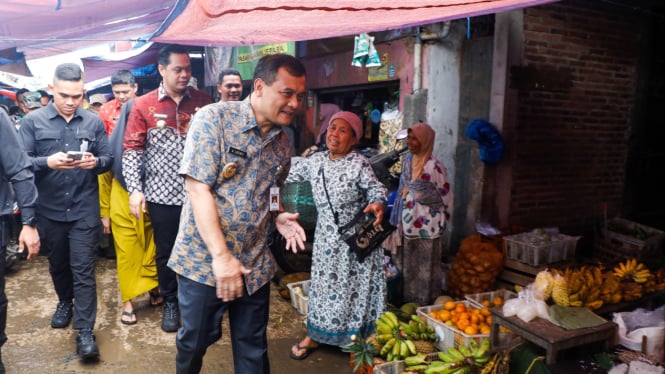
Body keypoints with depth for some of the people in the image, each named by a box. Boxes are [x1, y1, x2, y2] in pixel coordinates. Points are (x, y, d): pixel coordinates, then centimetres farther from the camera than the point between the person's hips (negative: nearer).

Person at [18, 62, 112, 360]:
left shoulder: (94, 122, 2)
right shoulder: (32, 121, -1)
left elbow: (108, 158, 4)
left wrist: (95, 162, -19)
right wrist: (48, 162, -24)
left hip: (84, 210, -1)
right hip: (49, 210, 1)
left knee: (83, 269, -1)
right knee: (57, 264, 19)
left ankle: (85, 331, 4)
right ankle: (65, 302, 45)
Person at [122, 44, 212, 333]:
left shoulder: (203, 101, 2)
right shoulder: (144, 105, -1)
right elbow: (132, 149, 0)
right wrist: (135, 189, -7)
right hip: (162, 194, 0)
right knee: (166, 252, 13)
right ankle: (170, 302, 33)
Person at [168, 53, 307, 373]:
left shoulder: (282, 143, 5)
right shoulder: (214, 118, -13)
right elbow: (198, 188, -18)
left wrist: (277, 218, -3)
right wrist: (221, 256, -23)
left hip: (255, 265, 4)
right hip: (204, 259, -4)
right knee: (195, 341, 15)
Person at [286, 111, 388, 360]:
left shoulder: (359, 163, -12)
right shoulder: (316, 160, 4)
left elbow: (376, 188, -22)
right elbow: (291, 174, 15)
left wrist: (377, 204, -44)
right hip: (326, 236, 5)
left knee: (355, 285, 3)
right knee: (324, 282, 13)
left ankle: (359, 338, 19)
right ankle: (315, 335, 27)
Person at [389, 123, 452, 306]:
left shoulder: (434, 167, -16)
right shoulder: (408, 161, 6)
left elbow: (446, 198, -11)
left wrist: (424, 193, -17)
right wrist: (398, 220, 14)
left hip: (426, 227, -7)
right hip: (408, 224, 7)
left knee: (425, 268, 5)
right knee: (407, 265, 17)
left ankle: (426, 306, 20)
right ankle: (408, 303, 33)